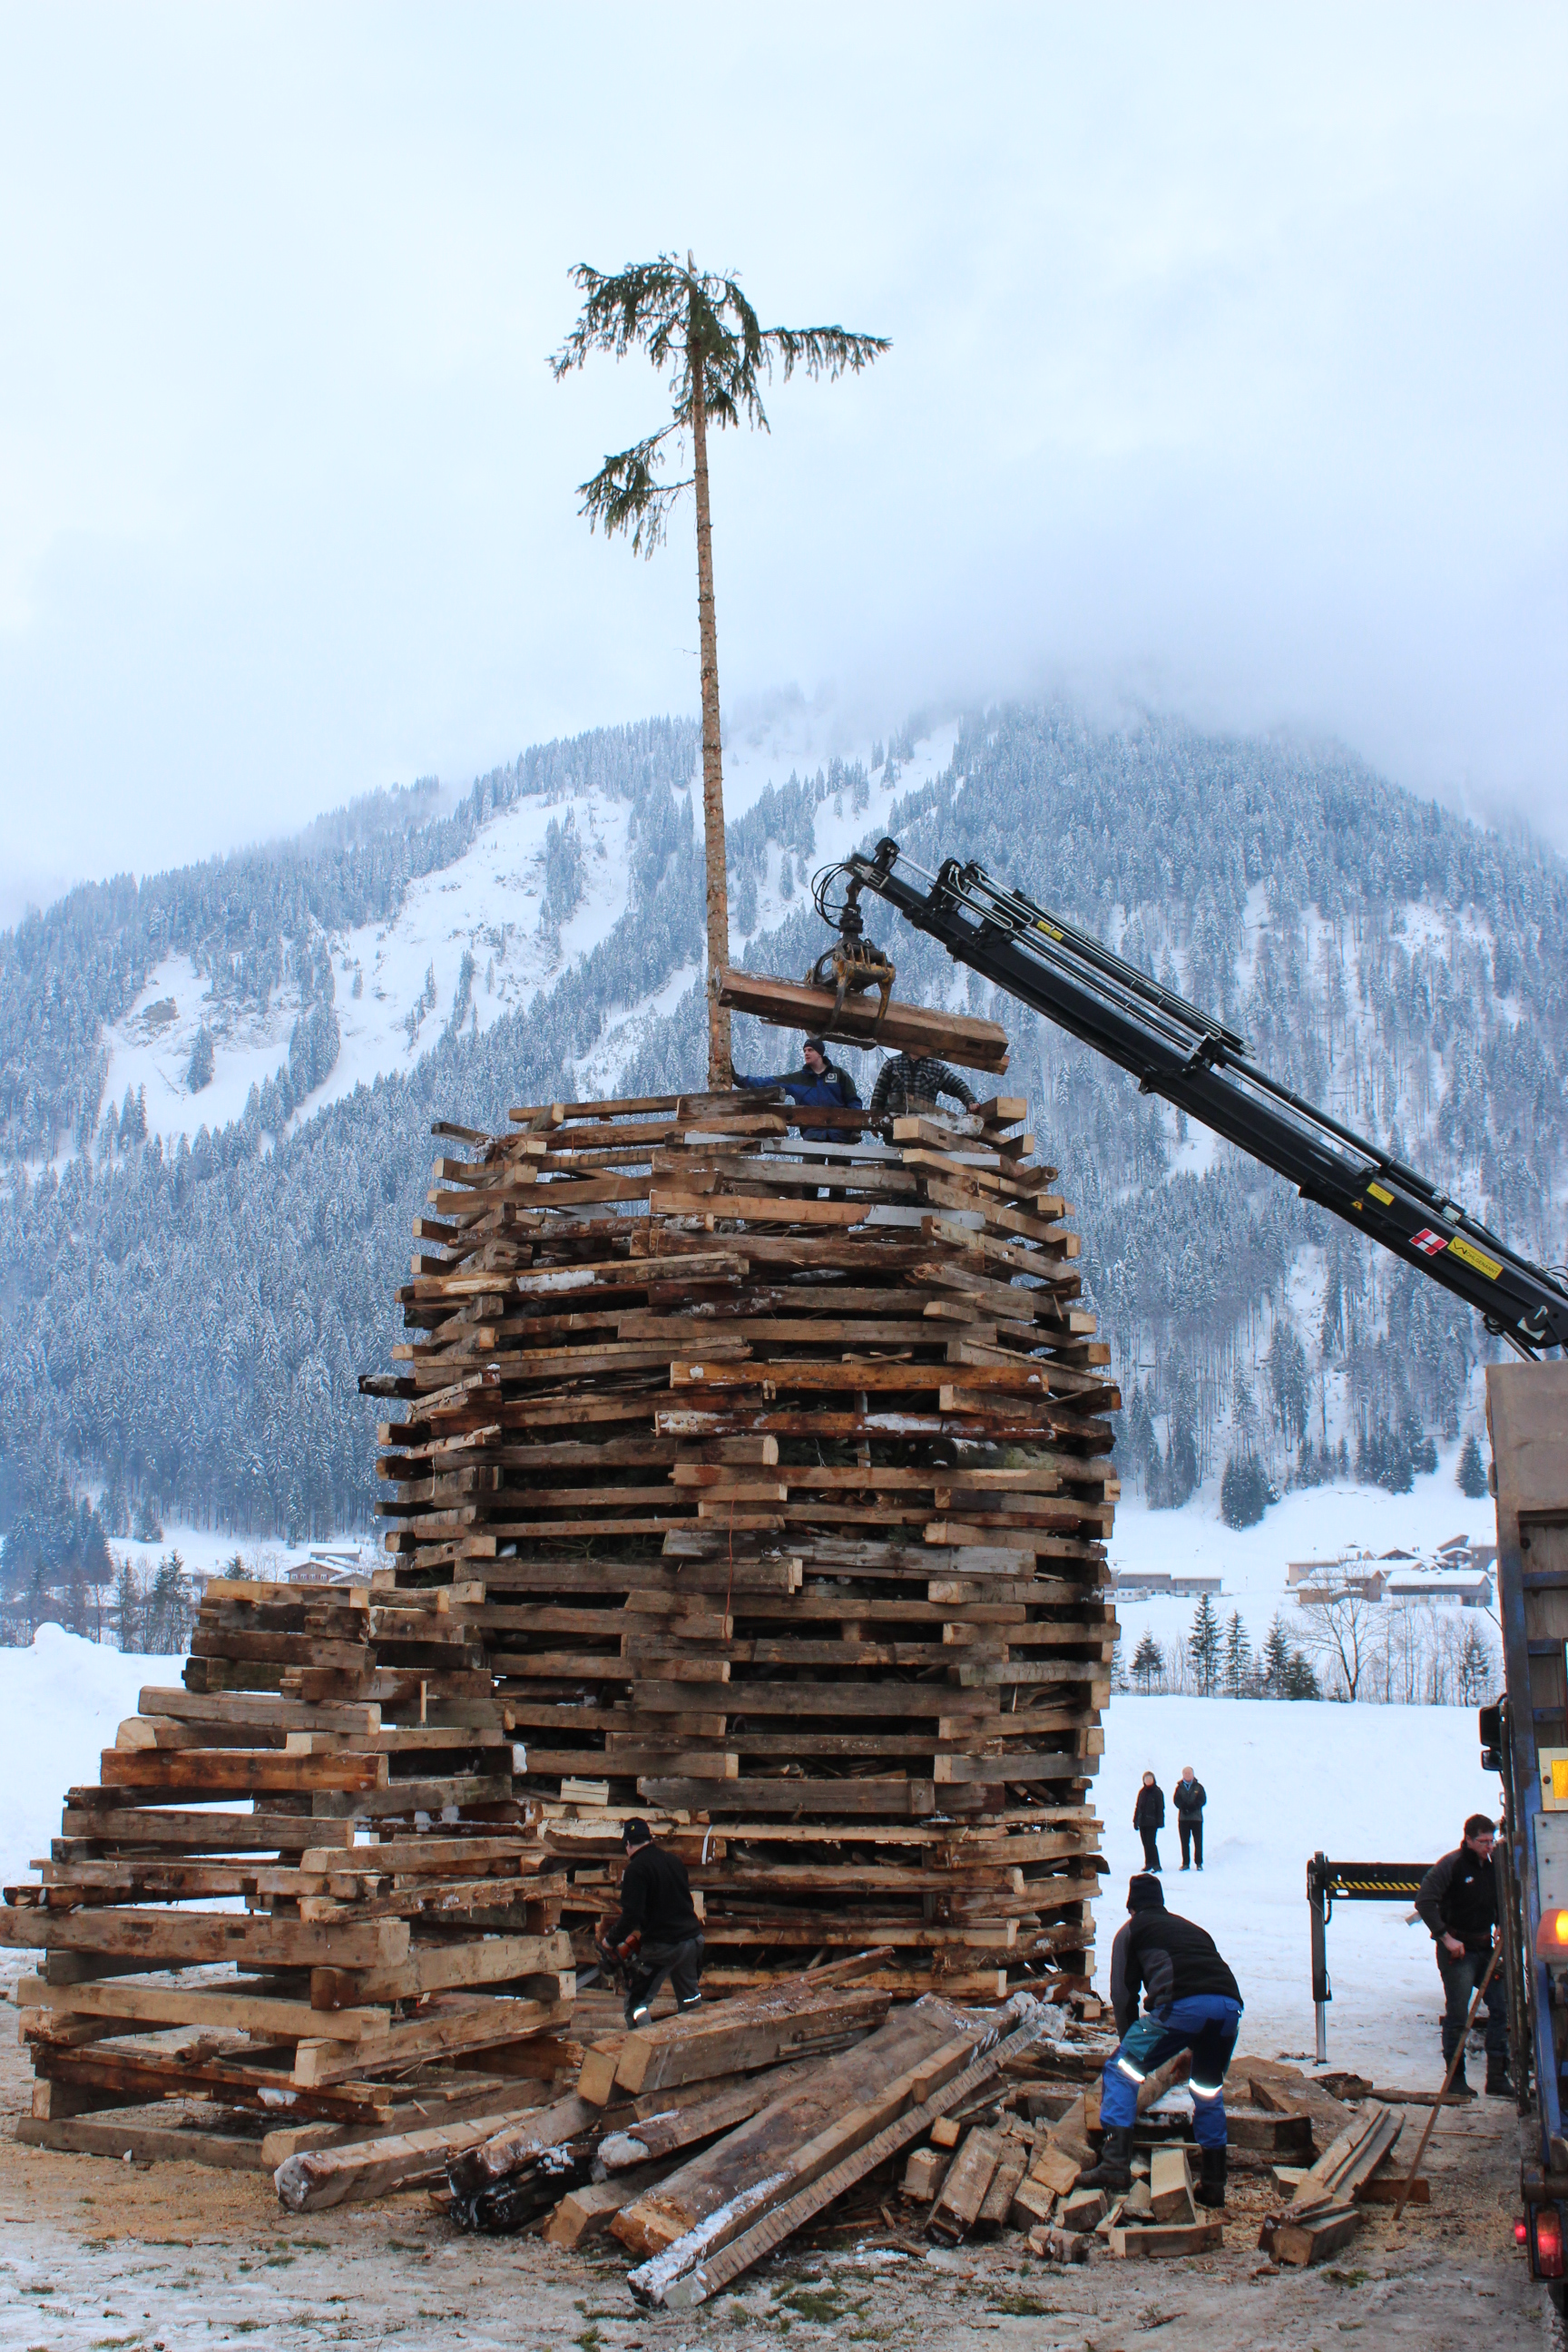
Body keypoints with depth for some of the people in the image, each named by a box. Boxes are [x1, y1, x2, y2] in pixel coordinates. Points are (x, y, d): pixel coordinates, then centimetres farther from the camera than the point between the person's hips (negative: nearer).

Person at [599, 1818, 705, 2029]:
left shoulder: (636, 1869, -14)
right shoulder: (674, 1861, 8)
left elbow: (632, 1914, -21)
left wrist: (611, 1940, -6)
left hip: (662, 1946, -7)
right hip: (693, 1938, 7)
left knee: (637, 2003, 3)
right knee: (690, 1999, 24)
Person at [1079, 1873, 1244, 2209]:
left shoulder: (1132, 1930, 24)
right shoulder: (1192, 1928, 37)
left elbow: (1123, 1993, 20)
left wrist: (1131, 2042, 32)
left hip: (1182, 2005, -5)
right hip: (1230, 2004, 5)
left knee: (1120, 2072, 7)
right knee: (1209, 2091, 25)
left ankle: (1116, 2164, -7)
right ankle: (1214, 2184, 26)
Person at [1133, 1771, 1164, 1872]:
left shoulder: (1157, 1792, -2)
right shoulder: (1142, 1792, 14)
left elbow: (1160, 1807, -5)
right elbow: (1137, 1807, 17)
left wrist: (1160, 1821, -12)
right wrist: (1135, 1821, 13)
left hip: (1152, 1822, -6)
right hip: (1142, 1822, 6)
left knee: (1151, 1843, -12)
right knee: (1146, 1844, 8)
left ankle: (1156, 1864, -10)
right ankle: (1148, 1864, 14)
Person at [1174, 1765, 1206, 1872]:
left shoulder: (1198, 1787, 8)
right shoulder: (1179, 1787, 9)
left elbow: (1203, 1800, 0)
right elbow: (1177, 1801, 0)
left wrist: (1193, 1807, -15)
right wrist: (1184, 1807, -18)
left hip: (1197, 1818, -1)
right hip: (1183, 1818, 1)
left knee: (1198, 1842, -1)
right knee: (1184, 1842, 3)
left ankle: (1199, 1863, 5)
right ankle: (1185, 1863, 8)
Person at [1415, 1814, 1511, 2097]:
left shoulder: (1492, 1866, 8)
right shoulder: (1451, 1865, -12)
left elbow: (1501, 1903, 24)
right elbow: (1424, 1901, -17)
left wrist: (1500, 1925, 5)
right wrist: (1446, 1937, -17)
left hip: (1485, 1948, 6)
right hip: (1457, 1950, -6)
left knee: (1502, 2005, 2)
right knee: (1457, 2014, -3)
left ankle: (1497, 2078, 10)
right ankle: (1456, 2078, 8)